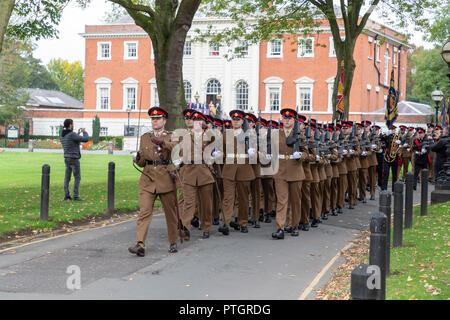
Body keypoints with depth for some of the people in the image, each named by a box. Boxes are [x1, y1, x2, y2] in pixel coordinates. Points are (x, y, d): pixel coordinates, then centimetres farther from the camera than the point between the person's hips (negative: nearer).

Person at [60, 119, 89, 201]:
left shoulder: (62, 135, 7)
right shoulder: (72, 135, -21)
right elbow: (86, 139, -18)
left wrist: (78, 133, 22)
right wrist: (84, 132, 2)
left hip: (67, 159, 8)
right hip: (74, 159, -8)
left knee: (67, 177, 11)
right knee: (77, 178, -1)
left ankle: (66, 195, 12)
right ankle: (76, 196, -2)